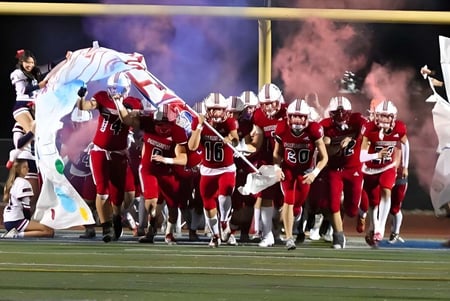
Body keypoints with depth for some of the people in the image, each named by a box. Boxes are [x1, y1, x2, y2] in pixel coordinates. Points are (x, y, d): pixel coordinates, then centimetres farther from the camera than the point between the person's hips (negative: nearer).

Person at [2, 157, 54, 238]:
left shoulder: (12, 182, 17)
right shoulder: (24, 183, -10)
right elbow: (26, 206, -15)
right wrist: (29, 222, 0)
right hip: (16, 222, -10)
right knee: (50, 231, -15)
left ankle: (15, 233, 8)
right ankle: (18, 235, -18)